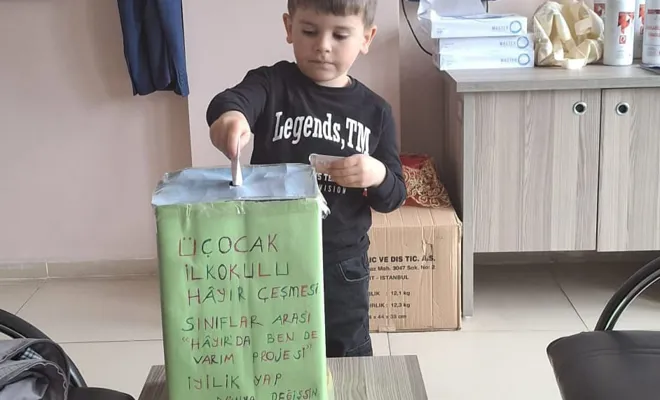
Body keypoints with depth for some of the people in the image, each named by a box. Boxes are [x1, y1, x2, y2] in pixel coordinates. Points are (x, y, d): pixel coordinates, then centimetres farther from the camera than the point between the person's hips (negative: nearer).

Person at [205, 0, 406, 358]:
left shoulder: (374, 111, 0)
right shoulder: (272, 84, -7)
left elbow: (394, 196, 3)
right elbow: (234, 100, -30)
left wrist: (378, 176, -19)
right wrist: (230, 115, -54)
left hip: (343, 265, 2)